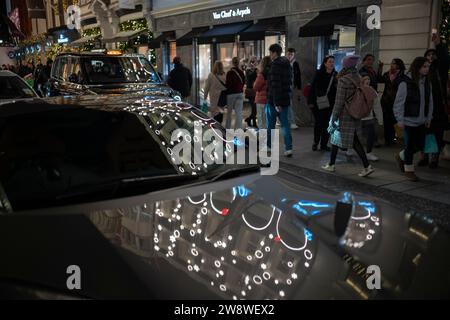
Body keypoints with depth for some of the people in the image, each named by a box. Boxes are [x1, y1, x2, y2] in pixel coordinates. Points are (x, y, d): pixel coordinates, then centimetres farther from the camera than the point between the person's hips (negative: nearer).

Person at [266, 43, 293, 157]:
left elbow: (275, 85, -21)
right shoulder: (287, 64, 11)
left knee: (270, 124, 7)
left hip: (274, 100, -7)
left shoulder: (275, 65, -15)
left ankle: (268, 146, 19)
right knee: (285, 123, 9)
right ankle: (288, 148, 3)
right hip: (286, 99, 7)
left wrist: (276, 102, -23)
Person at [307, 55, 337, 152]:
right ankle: (315, 142, 17)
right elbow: (313, 88, -6)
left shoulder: (335, 75, 5)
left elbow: (337, 89, 12)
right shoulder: (319, 74, -5)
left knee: (327, 124, 5)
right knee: (318, 123, -2)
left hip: (330, 104, 3)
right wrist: (311, 102, -10)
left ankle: (324, 144, 14)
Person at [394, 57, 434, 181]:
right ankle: (409, 170, 19)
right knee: (410, 145, 2)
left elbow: (430, 101, 13)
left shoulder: (427, 82, 6)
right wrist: (400, 120, -13)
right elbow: (399, 102, -12)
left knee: (420, 145, 10)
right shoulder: (406, 82, -13)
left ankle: (401, 157, 35)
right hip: (409, 120, -6)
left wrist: (429, 118, 11)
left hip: (421, 121, 6)